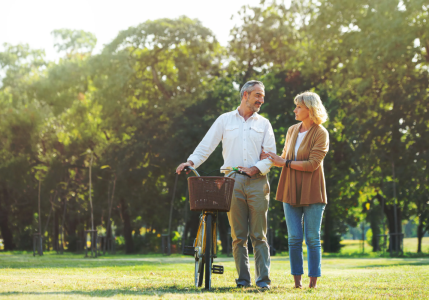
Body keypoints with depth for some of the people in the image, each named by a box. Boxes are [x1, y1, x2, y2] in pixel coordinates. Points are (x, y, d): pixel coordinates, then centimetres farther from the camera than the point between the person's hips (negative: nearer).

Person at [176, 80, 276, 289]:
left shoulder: (264, 124, 14)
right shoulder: (225, 120, 11)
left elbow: (270, 154, 8)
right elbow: (206, 145, 7)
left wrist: (256, 169, -10)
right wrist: (191, 161, -9)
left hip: (257, 182, 0)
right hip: (232, 182, 0)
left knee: (259, 235, -4)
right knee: (238, 235, 1)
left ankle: (263, 279, -5)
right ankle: (243, 278, 6)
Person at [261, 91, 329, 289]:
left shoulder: (320, 133, -6)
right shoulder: (292, 131, 13)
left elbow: (312, 164, -14)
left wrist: (284, 162, -13)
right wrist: (270, 159, 1)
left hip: (311, 192, -5)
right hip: (291, 191, 5)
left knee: (312, 238, -2)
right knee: (294, 238, 2)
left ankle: (313, 282, 4)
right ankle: (297, 281, 8)